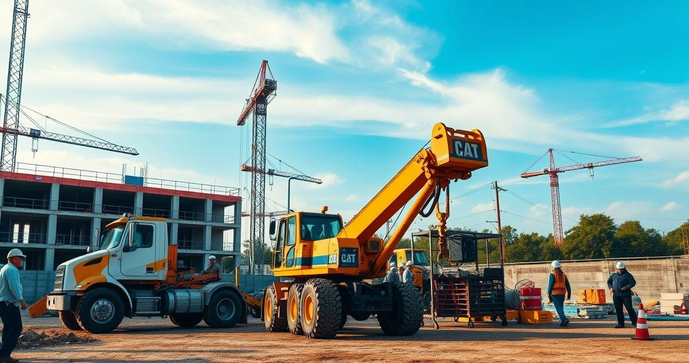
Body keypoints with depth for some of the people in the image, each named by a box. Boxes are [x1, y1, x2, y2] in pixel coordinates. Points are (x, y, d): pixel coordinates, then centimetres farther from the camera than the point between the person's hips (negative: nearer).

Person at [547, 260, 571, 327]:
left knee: (558, 308, -7)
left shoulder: (553, 274, -7)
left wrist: (548, 293, -7)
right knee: (560, 307, 15)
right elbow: (567, 285, 10)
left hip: (555, 293, -6)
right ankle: (562, 321, 15)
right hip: (562, 293, 6)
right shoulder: (563, 274, 11)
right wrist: (569, 294, 12)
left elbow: (550, 284, -11)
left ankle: (564, 319, -22)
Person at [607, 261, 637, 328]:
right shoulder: (613, 275, 12)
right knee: (618, 309, 6)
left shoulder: (627, 275, -2)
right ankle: (620, 323, 14)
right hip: (616, 295, 4)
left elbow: (633, 282, -6)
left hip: (626, 295, -4)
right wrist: (610, 287, 4)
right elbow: (609, 282, 22)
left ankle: (634, 322, 5)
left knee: (629, 308, -5)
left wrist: (626, 287, -20)